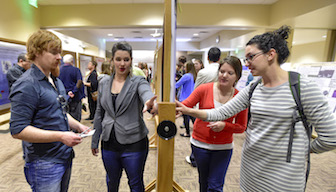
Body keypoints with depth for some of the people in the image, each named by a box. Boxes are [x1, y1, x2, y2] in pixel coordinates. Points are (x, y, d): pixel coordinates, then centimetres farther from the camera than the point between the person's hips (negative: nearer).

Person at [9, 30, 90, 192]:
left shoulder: (56, 81, 9)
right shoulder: (27, 85, -19)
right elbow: (18, 130, -21)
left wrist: (78, 126, 2)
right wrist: (60, 136, -25)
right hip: (44, 164, -8)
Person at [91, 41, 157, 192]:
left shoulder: (138, 82, -9)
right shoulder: (103, 83, 3)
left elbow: (147, 94, -33)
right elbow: (99, 114, 9)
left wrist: (149, 103, -56)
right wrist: (95, 140, 12)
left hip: (134, 144, -3)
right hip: (109, 143, 4)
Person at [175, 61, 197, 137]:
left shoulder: (187, 76, -16)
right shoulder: (194, 76, 7)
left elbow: (177, 85, -13)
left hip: (185, 99, -8)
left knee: (185, 116, 3)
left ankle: (187, 133, 12)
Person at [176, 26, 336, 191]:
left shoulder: (303, 87, -16)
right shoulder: (252, 90, -2)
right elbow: (221, 113, -6)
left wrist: (304, 150, 3)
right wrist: (189, 111, -16)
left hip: (284, 176, -4)